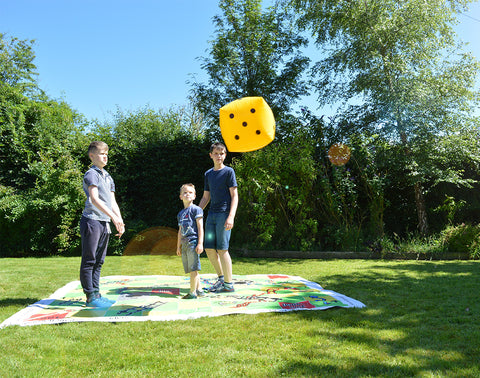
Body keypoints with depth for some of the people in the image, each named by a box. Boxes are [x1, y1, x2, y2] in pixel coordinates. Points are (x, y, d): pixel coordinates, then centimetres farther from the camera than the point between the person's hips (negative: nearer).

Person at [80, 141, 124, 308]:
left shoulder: (108, 177, 19)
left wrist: (120, 222, 9)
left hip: (104, 223, 8)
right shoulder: (91, 174, -6)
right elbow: (94, 199, -19)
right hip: (92, 221, -8)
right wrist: (113, 217, -26)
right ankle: (90, 297, 2)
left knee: (98, 261, 12)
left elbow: (112, 202, 18)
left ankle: (96, 294, 19)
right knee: (89, 261, -3)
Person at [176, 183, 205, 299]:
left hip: (193, 242, -7)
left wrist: (200, 243, -14)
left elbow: (200, 227, -8)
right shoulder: (180, 213, 18)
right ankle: (199, 290, 17)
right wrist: (178, 246, 22)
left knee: (193, 269, -6)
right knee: (191, 269, 9)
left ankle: (192, 293, -2)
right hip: (184, 244, 7)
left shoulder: (196, 209, -3)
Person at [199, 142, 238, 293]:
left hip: (224, 213, -6)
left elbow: (234, 195, -7)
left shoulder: (229, 171, -2)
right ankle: (221, 277, 23)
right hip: (212, 214, 6)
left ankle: (229, 284, 5)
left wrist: (231, 216, -17)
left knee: (222, 249, -6)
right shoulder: (208, 174, 16)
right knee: (209, 248, 6)